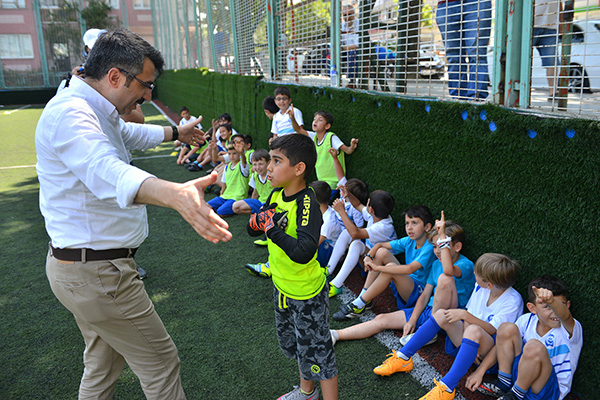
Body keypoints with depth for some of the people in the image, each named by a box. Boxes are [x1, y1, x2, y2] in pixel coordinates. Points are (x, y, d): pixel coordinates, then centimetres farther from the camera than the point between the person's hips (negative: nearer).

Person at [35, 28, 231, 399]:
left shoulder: (95, 112, 10)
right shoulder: (70, 113, -24)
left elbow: (130, 133, 33)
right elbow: (106, 171, -45)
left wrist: (175, 132, 49)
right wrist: (175, 194, -64)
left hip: (89, 266, 11)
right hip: (96, 272, -11)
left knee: (104, 362, 24)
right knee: (161, 363, 2)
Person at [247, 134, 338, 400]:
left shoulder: (307, 205, -28)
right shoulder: (277, 195, -3)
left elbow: (303, 252, -40)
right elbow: (254, 229, 7)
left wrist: (272, 229, -31)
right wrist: (256, 221, -16)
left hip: (306, 293, -9)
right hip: (282, 287, 9)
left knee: (316, 351, 6)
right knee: (292, 344, 27)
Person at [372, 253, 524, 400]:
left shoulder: (513, 301, -19)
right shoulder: (480, 287, 0)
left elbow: (492, 330, -26)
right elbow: (468, 320, 2)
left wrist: (465, 315, -32)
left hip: (489, 351, -6)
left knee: (474, 330, -39)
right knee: (441, 314, -15)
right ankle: (403, 358, -13)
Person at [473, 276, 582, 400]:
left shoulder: (572, 328, -18)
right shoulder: (527, 321, -4)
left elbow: (565, 316, -44)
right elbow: (501, 344, 2)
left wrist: (551, 300, -67)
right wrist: (480, 371, -4)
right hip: (519, 373, 5)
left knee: (534, 347, -34)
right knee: (507, 328, -13)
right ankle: (503, 384, -1)